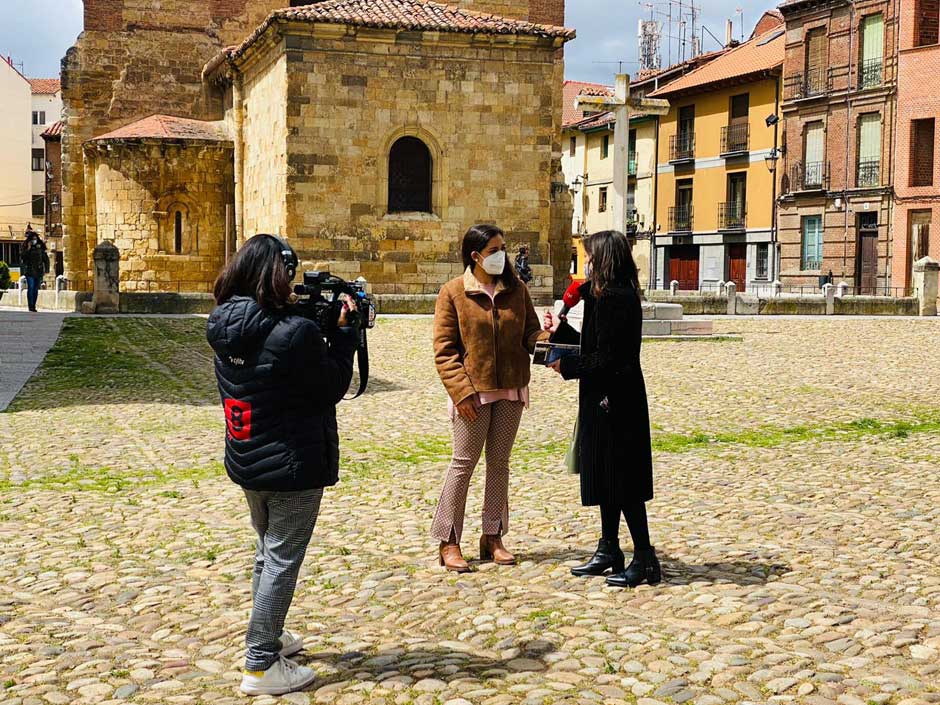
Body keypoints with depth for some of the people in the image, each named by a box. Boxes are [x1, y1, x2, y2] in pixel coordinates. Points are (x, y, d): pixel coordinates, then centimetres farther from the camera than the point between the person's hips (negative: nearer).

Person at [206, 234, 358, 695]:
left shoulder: (225, 330, -1)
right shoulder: (295, 333, -24)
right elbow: (334, 386, -13)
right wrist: (344, 331, -4)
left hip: (244, 462, 8)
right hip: (293, 466, -8)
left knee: (268, 553, 24)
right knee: (282, 561, 3)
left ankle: (269, 637, 39)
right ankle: (261, 665, 10)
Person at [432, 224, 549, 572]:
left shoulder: (516, 289, 5)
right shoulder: (453, 292, -6)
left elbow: (529, 332, 9)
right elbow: (444, 349, -8)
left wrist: (544, 339, -15)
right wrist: (461, 390, -16)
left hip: (511, 390, 4)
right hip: (473, 392, -4)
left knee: (499, 463, 12)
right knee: (464, 463, 0)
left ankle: (493, 537, 22)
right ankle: (448, 542, 10)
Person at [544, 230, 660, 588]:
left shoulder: (617, 299, -19)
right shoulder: (604, 296, 13)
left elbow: (607, 359, -21)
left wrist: (566, 366, -10)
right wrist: (561, 330, 15)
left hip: (616, 403, -10)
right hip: (607, 401, 10)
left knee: (622, 482, -4)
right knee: (607, 478, 16)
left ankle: (645, 558, 4)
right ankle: (609, 551, 26)